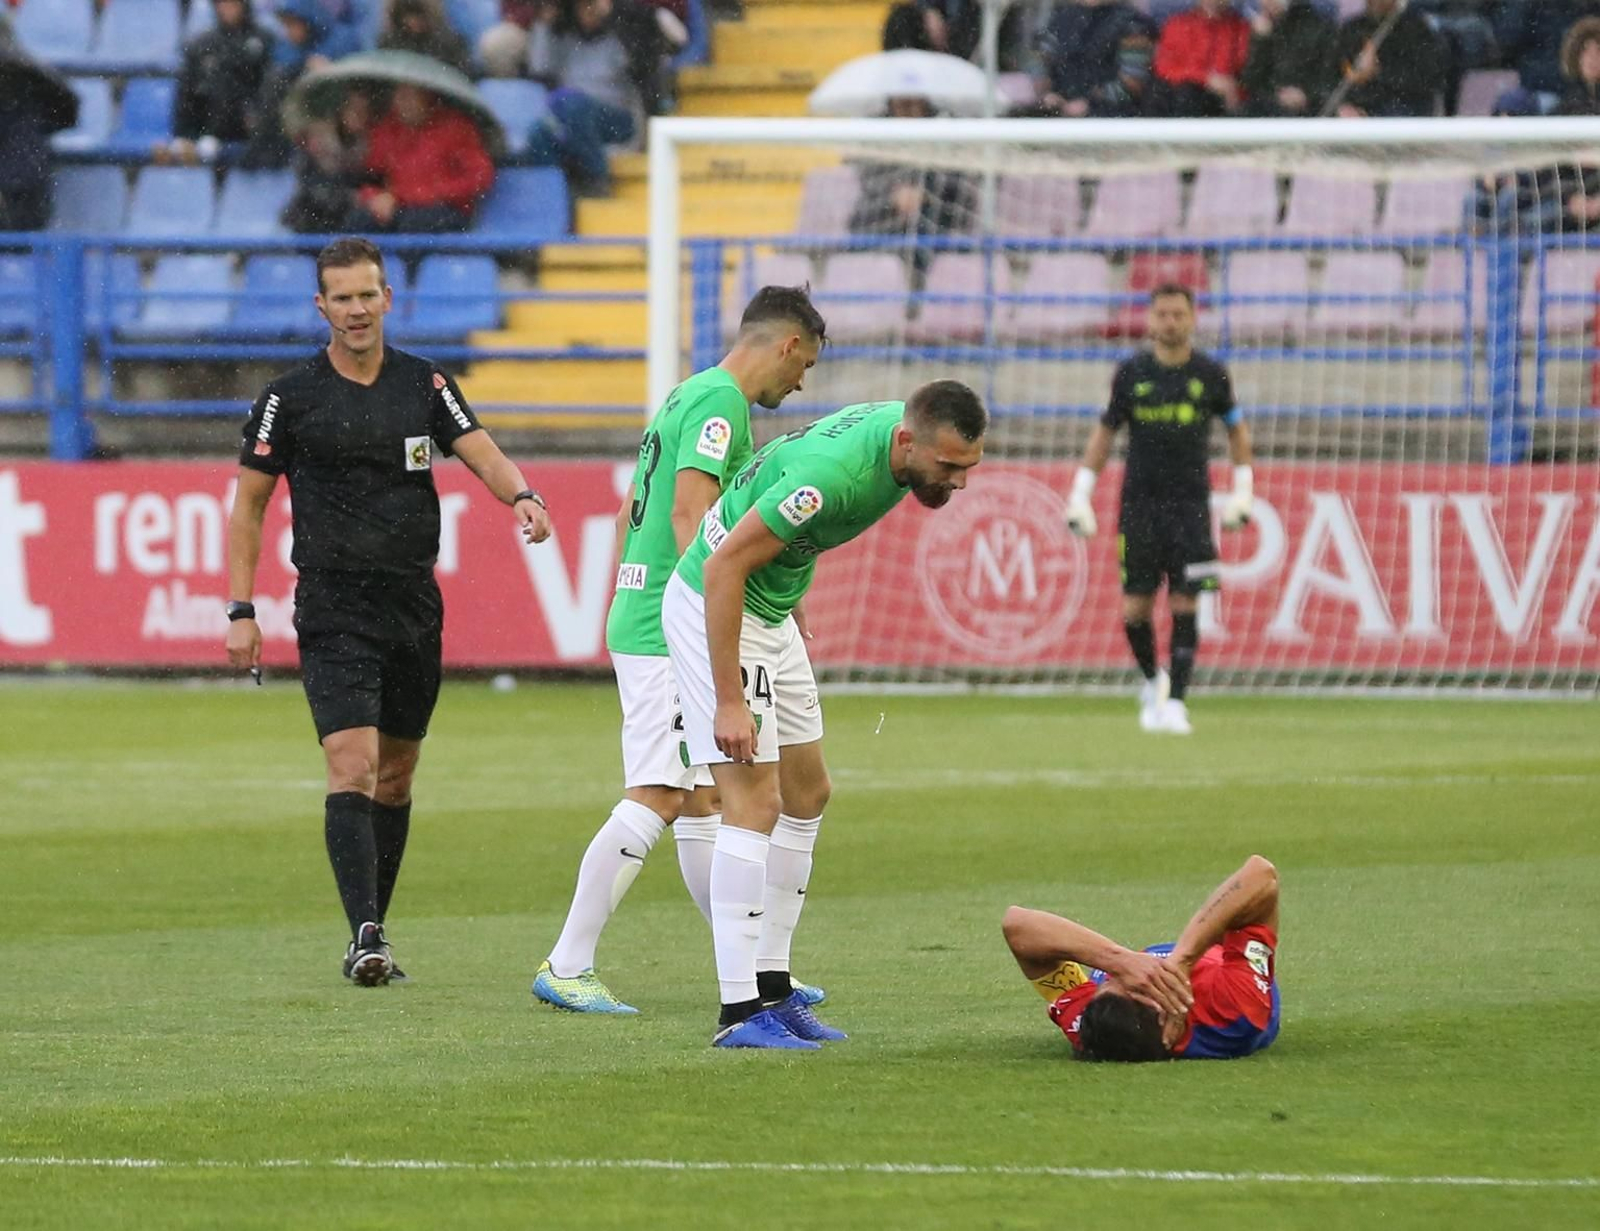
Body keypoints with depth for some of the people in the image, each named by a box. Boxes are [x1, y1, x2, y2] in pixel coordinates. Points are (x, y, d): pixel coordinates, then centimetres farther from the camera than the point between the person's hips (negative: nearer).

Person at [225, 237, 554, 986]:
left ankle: (370, 938, 21)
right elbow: (248, 504, 4)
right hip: (334, 613, -4)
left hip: (414, 608, 4)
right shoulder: (289, 399, -1)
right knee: (353, 767, -17)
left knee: (396, 775, 10)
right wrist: (240, 610, -2)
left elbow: (480, 451, -5)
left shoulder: (425, 385, 7)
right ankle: (366, 937, -23)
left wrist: (521, 495, -28)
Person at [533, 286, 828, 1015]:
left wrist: (616, 614, 26)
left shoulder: (687, 396, 19)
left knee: (703, 799, 13)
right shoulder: (720, 401, -11)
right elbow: (691, 511, -22)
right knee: (655, 799, -13)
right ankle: (566, 968, -14)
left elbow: (631, 511, 24)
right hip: (673, 633, -11)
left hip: (639, 620, 11)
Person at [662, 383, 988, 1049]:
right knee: (754, 802, -14)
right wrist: (729, 701, -30)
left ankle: (772, 988, 19)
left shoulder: (906, 428, -6)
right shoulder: (835, 470, -34)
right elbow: (724, 567, -31)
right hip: (712, 608, -10)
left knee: (807, 794, 12)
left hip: (772, 611, 10)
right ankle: (739, 1012, -15)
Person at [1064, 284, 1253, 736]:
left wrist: (1242, 493, 10)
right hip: (1139, 503, 1)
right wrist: (1080, 496, 6)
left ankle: (1175, 703, -5)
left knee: (1183, 606, -9)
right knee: (1135, 610, -1)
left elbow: (1237, 429, 15)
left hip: (1190, 505, -1)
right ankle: (1153, 681, 25)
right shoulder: (1131, 373, 2)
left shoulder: (1210, 374, 1)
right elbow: (1105, 433, 10)